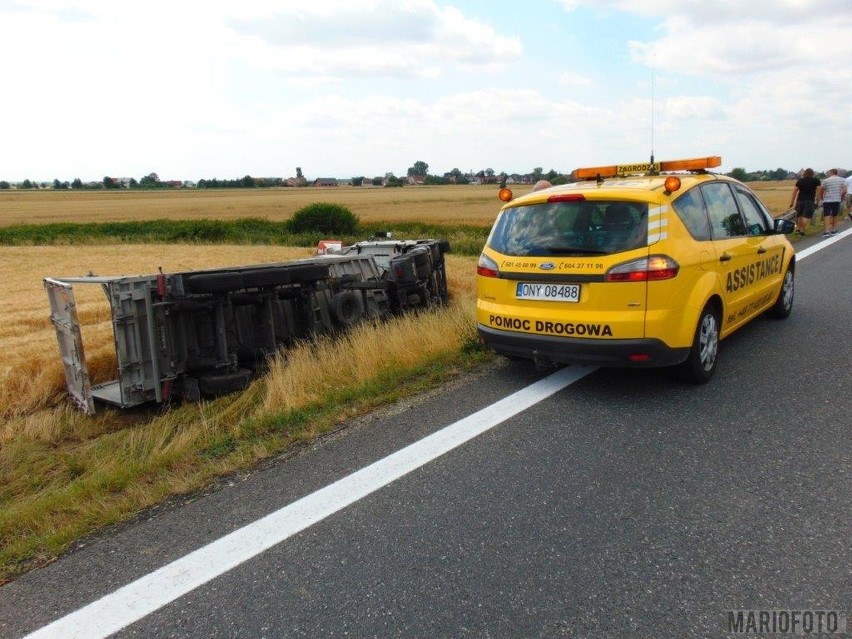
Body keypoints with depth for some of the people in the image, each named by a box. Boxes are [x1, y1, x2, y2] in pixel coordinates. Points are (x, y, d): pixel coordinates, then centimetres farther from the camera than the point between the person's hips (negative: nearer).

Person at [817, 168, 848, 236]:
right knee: (834, 216, 15)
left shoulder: (826, 180, -3)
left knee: (827, 216, -4)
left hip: (827, 200, -3)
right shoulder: (842, 180, 4)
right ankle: (833, 230, 19)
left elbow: (821, 191, 1)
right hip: (837, 200, 3)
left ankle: (826, 231, -16)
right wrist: (841, 198, 12)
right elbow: (844, 191, -2)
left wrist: (821, 198, 17)